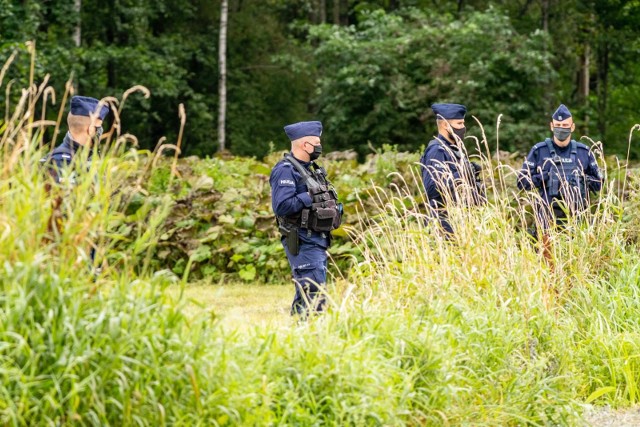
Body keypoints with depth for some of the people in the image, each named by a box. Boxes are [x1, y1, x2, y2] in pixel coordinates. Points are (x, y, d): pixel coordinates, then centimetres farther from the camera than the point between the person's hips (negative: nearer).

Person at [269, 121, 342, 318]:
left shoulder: (311, 169, 17)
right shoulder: (285, 171, -13)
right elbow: (281, 205, -24)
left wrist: (333, 209, 9)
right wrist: (310, 198, -19)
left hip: (318, 241, 10)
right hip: (303, 242, -10)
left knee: (305, 294, 13)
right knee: (314, 295, -14)